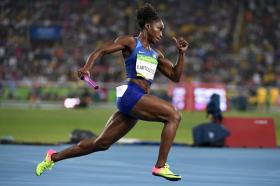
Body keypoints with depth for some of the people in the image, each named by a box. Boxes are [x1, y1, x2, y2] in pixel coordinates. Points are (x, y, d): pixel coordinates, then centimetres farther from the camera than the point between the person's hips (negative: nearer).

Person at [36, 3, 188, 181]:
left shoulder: (156, 55, 23)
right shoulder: (130, 42, 4)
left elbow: (176, 76, 22)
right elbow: (99, 51, 0)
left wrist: (182, 53, 10)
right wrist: (87, 68, -18)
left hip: (140, 99, 8)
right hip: (130, 93, -8)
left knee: (101, 143, 9)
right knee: (174, 115, -20)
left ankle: (53, 157, 20)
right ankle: (161, 166, -21)